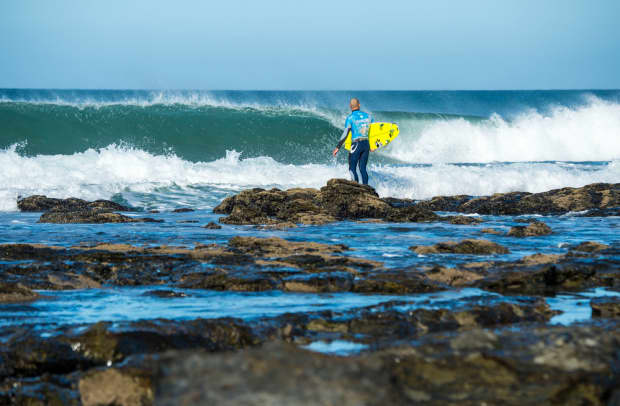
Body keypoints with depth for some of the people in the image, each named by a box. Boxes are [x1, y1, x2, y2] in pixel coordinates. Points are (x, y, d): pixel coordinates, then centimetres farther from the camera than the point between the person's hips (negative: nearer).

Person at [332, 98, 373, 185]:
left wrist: (338, 148, -6)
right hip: (366, 144, 5)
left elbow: (345, 134, -11)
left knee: (352, 168, 2)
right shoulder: (368, 116, 7)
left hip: (356, 145, -5)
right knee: (362, 168, 11)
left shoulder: (350, 118, -7)